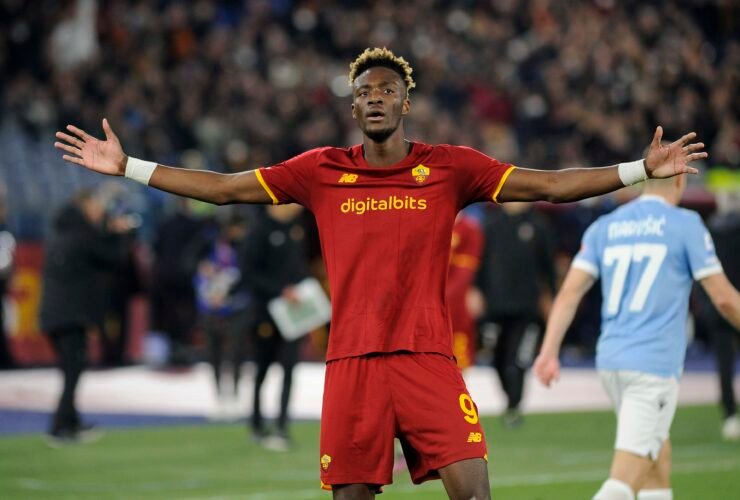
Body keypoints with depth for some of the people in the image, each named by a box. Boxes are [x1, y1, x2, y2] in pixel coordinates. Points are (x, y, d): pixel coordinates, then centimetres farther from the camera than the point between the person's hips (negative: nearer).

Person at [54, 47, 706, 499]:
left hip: (428, 358, -1)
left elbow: (548, 185, 5)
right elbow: (223, 188, 12)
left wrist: (642, 169, -2)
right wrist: (127, 166, 8)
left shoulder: (450, 168, 6)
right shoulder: (321, 171, 9)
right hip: (352, 361, 1)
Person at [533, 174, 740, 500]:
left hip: (610, 361, 6)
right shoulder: (686, 225, -2)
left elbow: (569, 294, 3)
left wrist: (549, 351, 1)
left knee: (658, 453, 23)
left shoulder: (604, 226, 11)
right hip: (654, 363, -6)